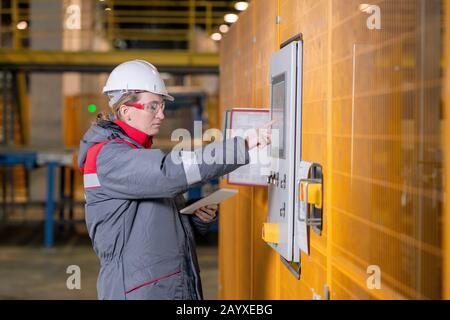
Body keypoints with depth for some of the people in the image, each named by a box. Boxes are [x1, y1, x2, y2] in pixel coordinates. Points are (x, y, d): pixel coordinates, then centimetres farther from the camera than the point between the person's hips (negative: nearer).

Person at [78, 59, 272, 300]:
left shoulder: (144, 153, 17)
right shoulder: (108, 157, -13)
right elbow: (170, 172, -29)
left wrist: (202, 217, 2)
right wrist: (243, 146, -33)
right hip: (138, 290, -9)